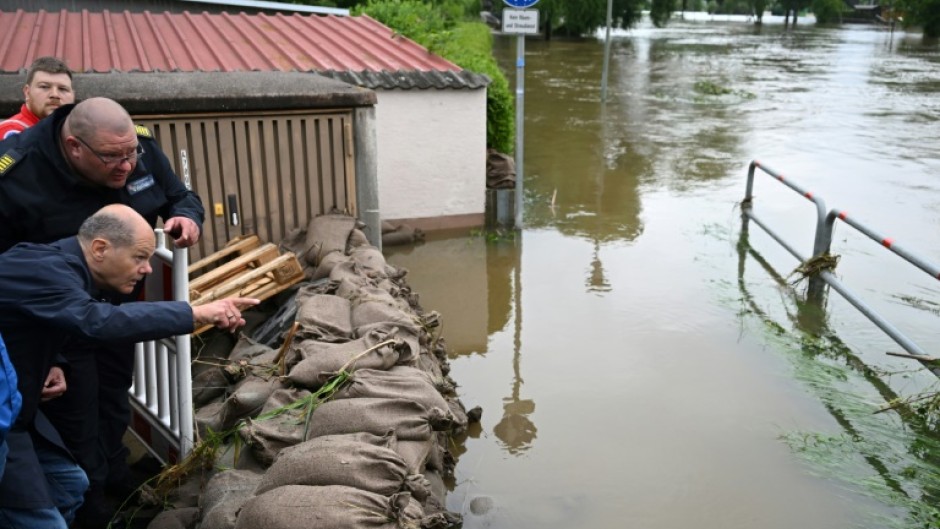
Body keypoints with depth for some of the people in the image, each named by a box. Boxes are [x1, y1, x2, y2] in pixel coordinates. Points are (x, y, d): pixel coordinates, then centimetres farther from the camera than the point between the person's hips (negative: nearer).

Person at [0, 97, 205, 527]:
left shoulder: (140, 148, -18)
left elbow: (180, 196, -2)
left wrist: (187, 217, -25)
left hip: (117, 305, 5)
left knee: (115, 398, 25)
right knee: (75, 418, 5)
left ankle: (115, 475, 50)